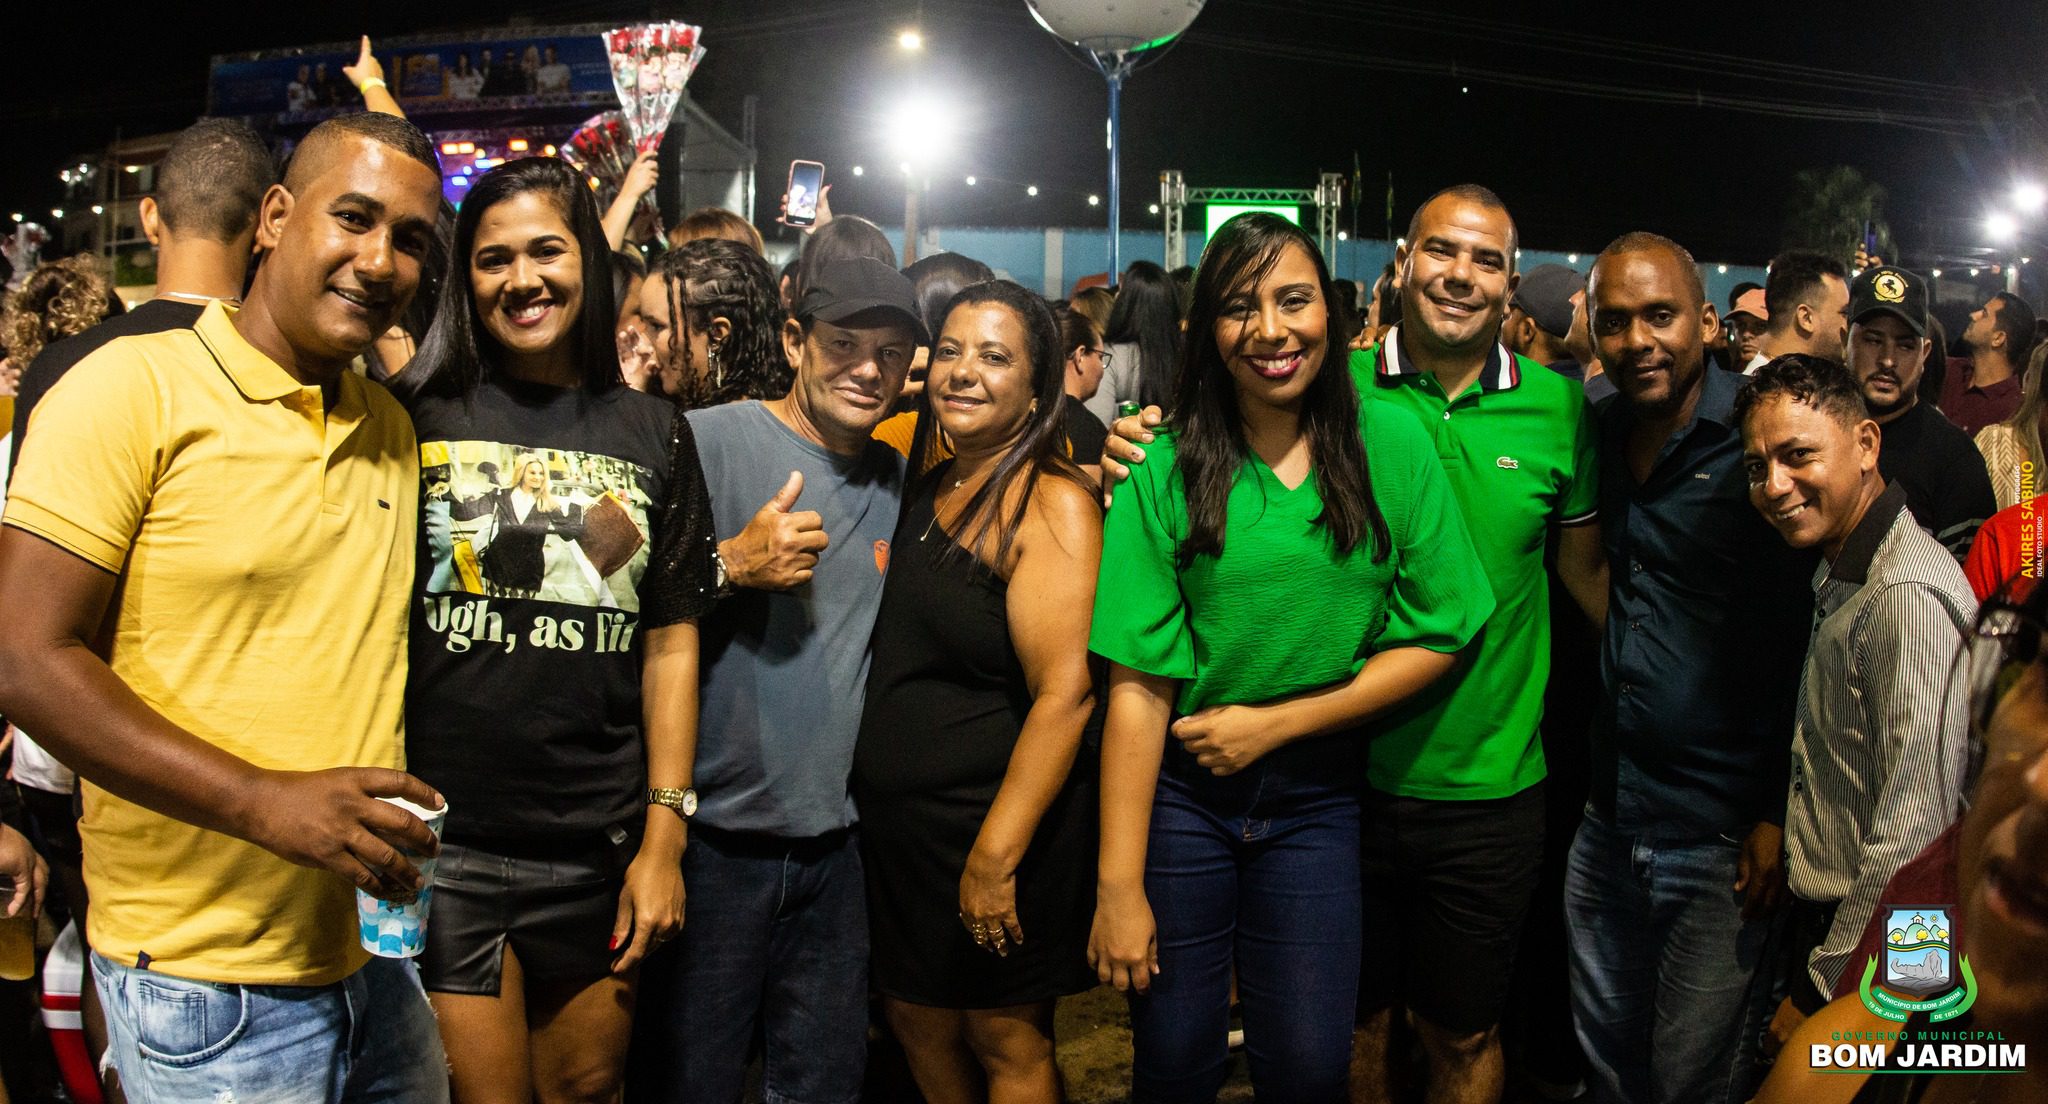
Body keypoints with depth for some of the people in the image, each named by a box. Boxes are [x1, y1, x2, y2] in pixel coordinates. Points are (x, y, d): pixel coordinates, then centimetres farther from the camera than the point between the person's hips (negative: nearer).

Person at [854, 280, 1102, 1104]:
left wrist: (996, 856, -23)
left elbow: (1065, 690, -22)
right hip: (896, 820, 7)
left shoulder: (1052, 503, -16)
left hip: (999, 822, -7)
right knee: (916, 1018, 17)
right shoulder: (927, 489, 8)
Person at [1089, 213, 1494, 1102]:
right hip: (1178, 790, -1)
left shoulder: (1391, 446, -4)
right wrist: (1118, 887, -14)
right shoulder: (1168, 472, -9)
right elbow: (1137, 686, -12)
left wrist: (1276, 721, -11)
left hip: (1318, 798, 1)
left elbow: (1435, 636, -3)